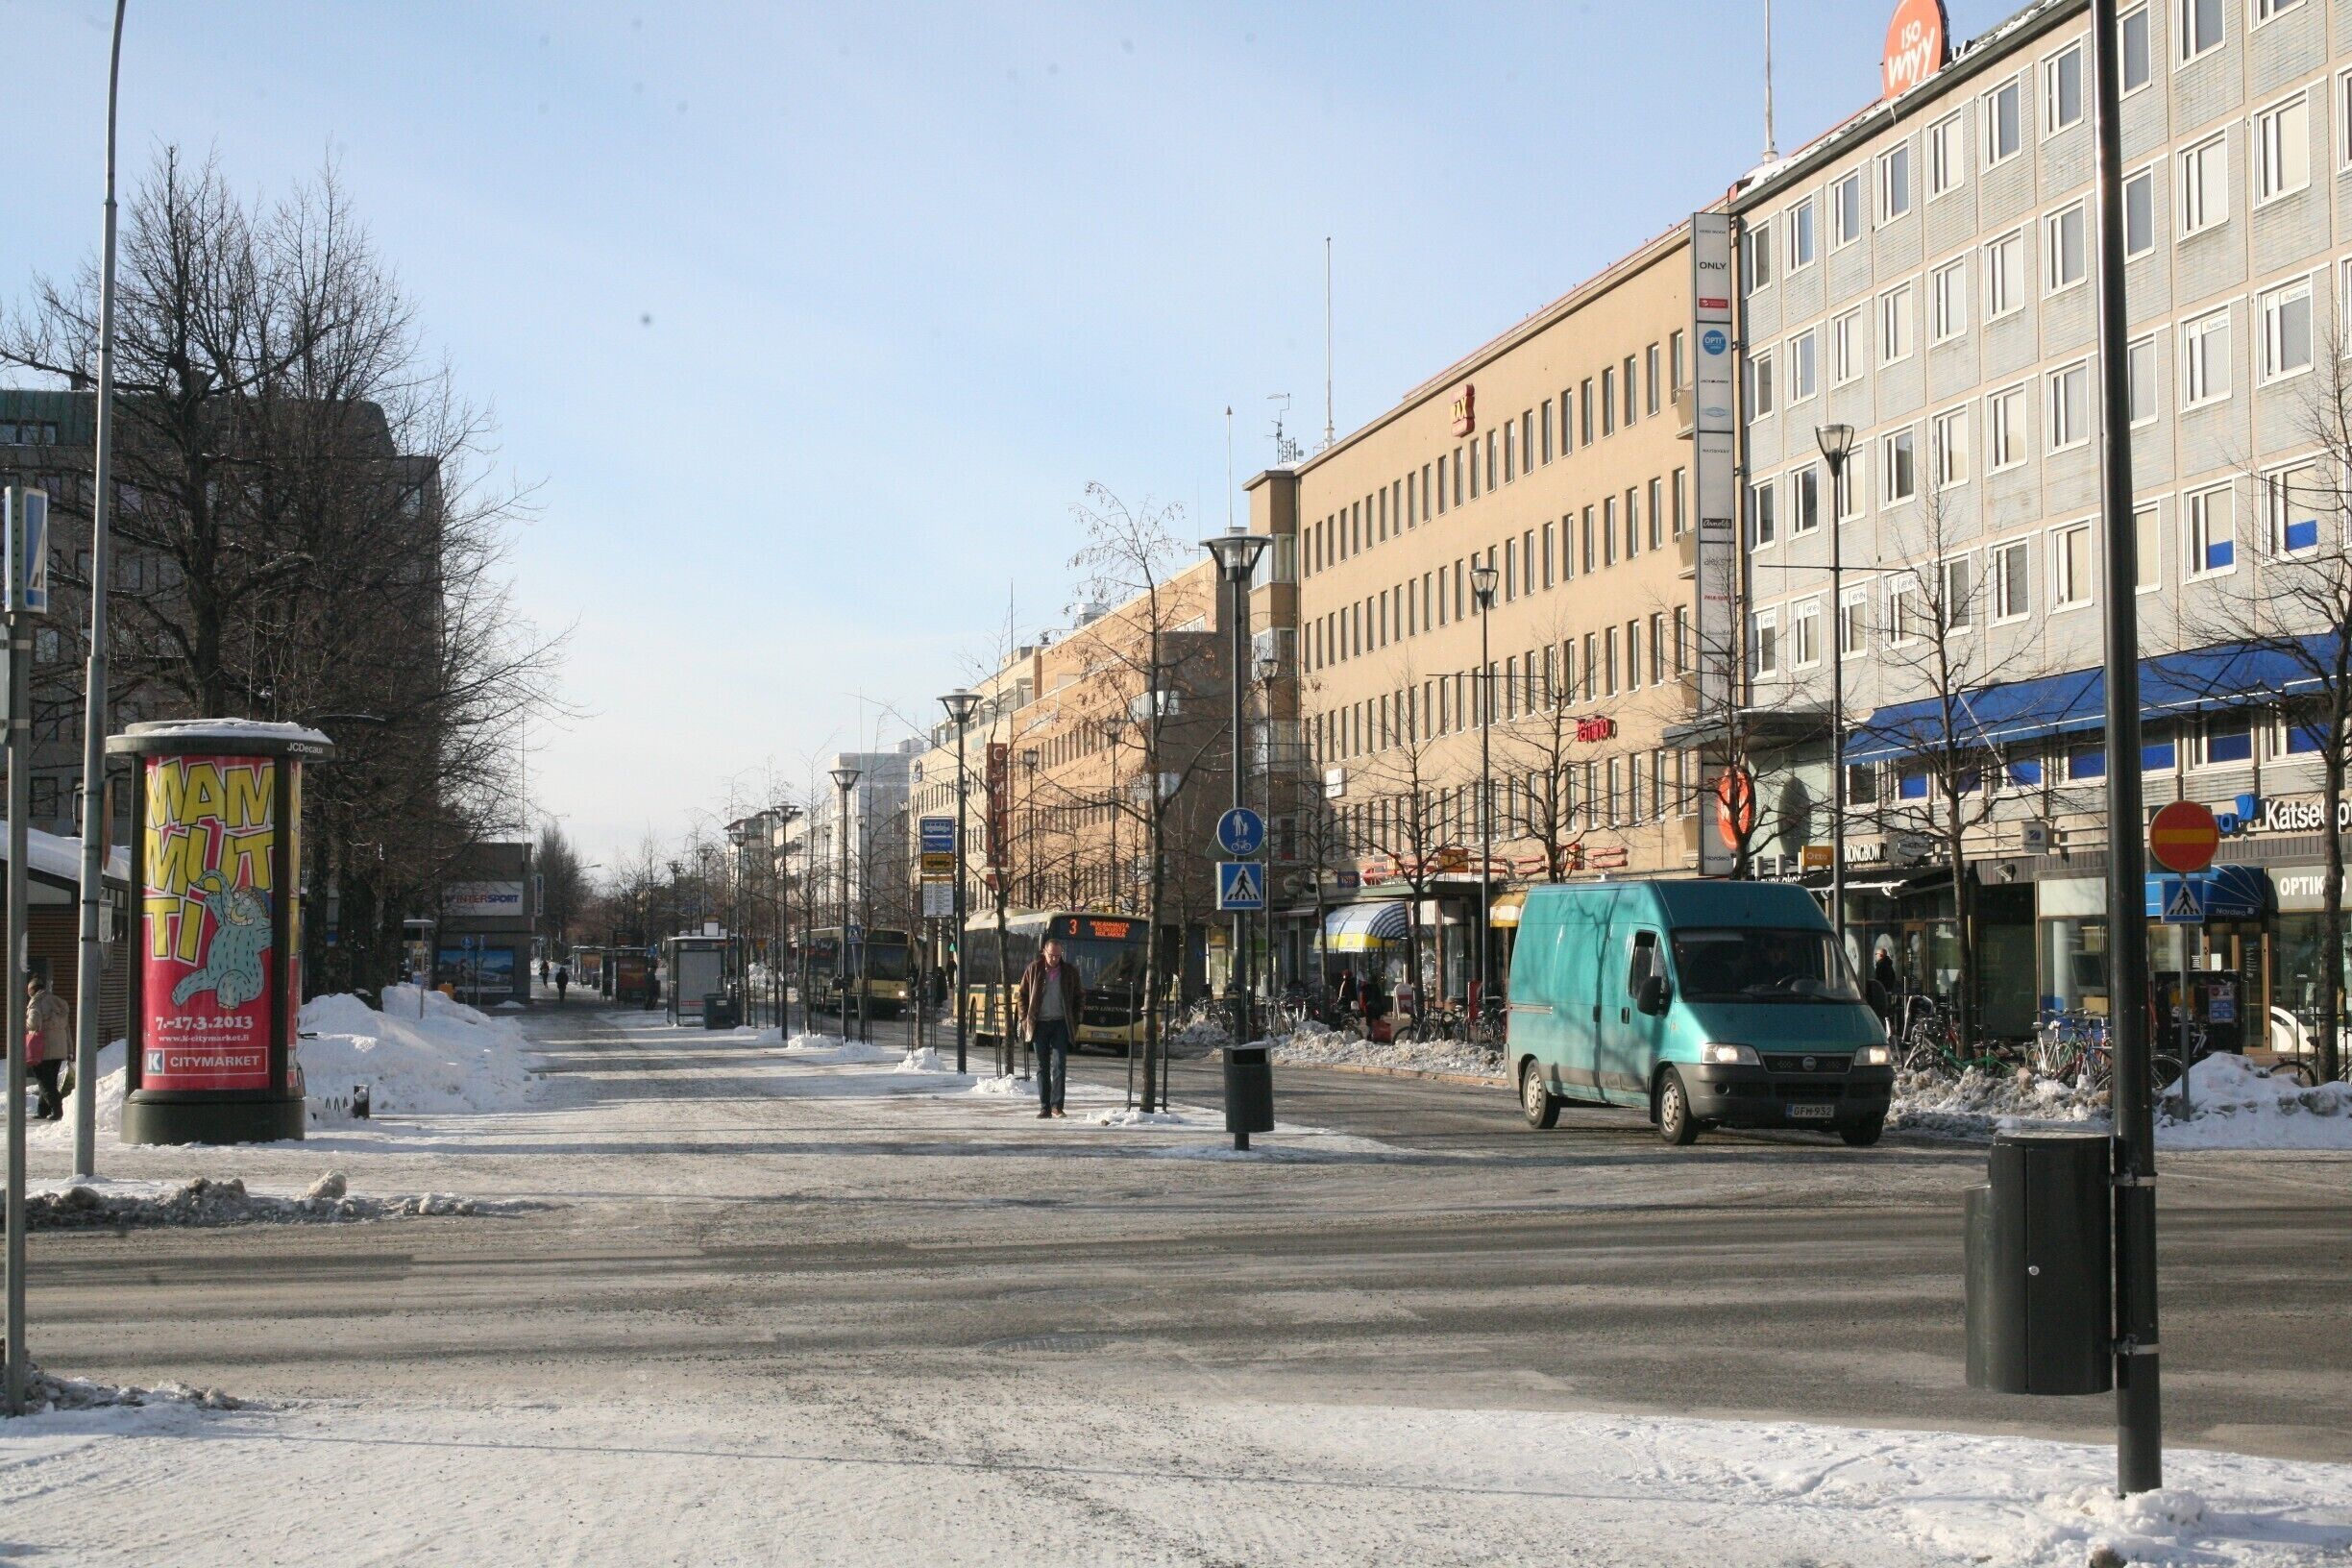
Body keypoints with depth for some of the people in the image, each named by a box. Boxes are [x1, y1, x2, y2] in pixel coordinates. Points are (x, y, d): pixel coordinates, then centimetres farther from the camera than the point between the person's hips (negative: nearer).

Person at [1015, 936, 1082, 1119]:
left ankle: (1056, 1105, -9)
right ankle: (1044, 1107, 9)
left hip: (1060, 1024, 0)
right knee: (1042, 1067, 5)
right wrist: (1025, 1019, 1)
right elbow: (1022, 995, 9)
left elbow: (1077, 998, 12)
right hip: (1039, 1024, 1)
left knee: (1059, 1065, -10)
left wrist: (1074, 1020, 3)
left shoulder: (1069, 971, 3)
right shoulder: (1034, 970, 2)